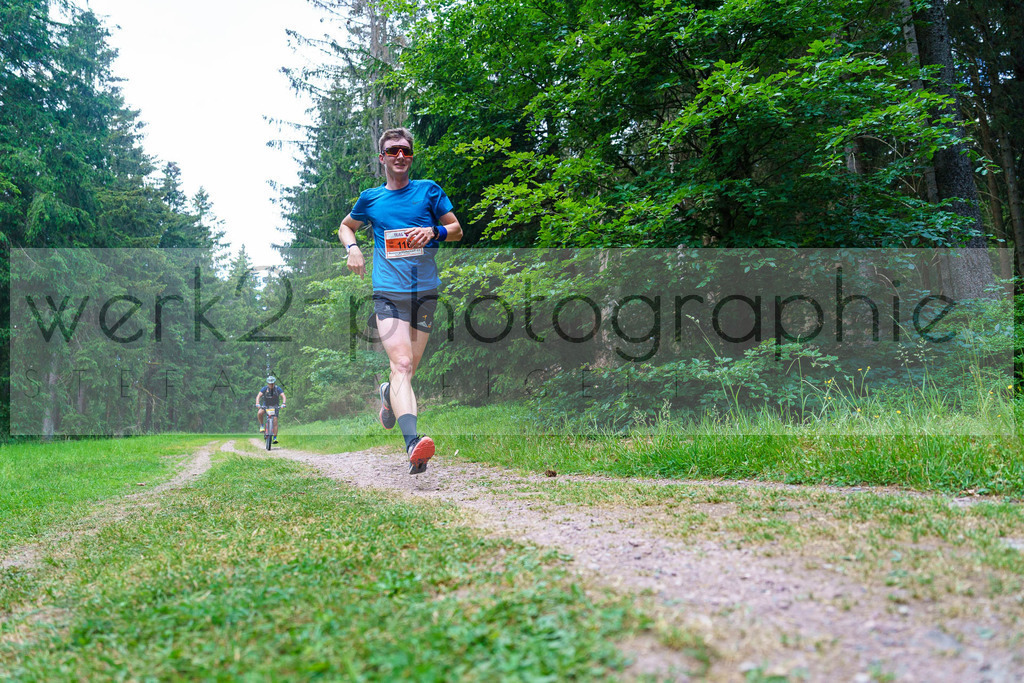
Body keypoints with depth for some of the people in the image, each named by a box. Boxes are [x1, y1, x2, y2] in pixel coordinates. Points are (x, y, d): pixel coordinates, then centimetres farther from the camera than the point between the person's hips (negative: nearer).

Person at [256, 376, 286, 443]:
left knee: (275, 422, -12)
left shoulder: (278, 389, -13)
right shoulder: (265, 389, -13)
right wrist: (257, 403, -40)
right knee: (259, 413, -31)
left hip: (274, 407, 0)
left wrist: (283, 403, -41)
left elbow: (283, 396, -22)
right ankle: (262, 426, -8)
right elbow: (258, 396, -22)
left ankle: (275, 438, -7)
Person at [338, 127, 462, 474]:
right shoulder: (370, 198, 12)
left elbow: (457, 230, 13)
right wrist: (352, 247, 6)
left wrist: (433, 232, -9)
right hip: (388, 293, -2)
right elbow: (346, 226, 28)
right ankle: (413, 443, -36)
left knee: (407, 370, 11)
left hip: (425, 292, 2)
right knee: (402, 365, -21)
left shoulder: (429, 190, 9)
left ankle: (388, 393, 47)